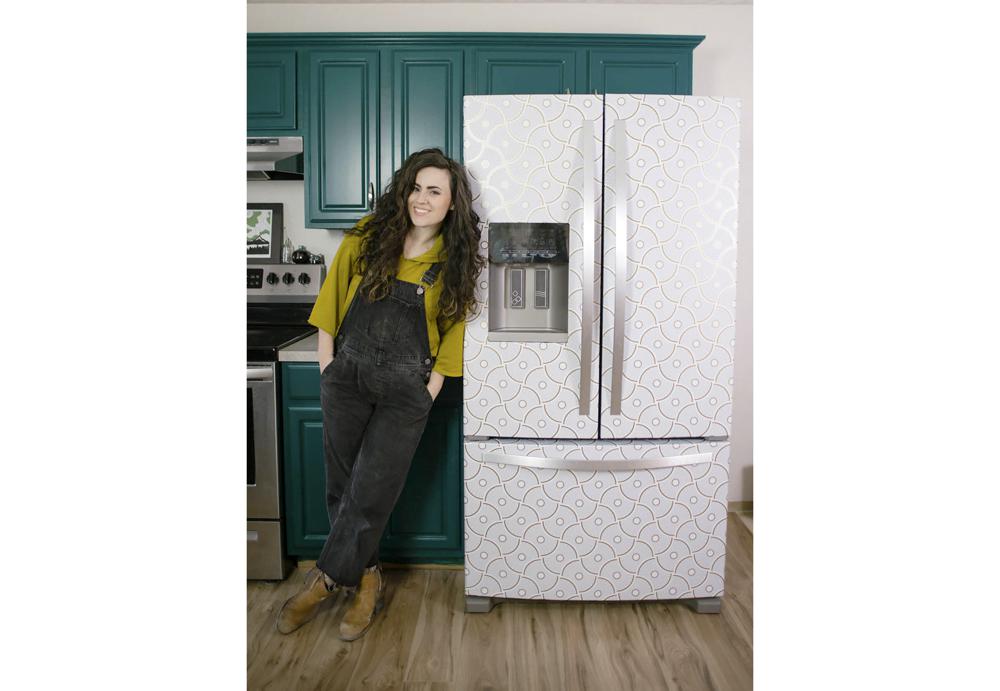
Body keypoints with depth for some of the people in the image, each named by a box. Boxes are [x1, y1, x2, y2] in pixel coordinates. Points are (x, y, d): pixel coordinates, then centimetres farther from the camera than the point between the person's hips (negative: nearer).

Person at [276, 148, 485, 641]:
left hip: (405, 388, -2)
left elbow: (451, 332, 3)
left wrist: (430, 392, -3)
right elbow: (332, 301, 3)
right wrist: (327, 369, 1)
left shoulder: (455, 262, -2)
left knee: (369, 493, 0)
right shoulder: (368, 237, -1)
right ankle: (367, 580, 29)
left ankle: (324, 581, 21)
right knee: (341, 486, 10)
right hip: (347, 375, 2)